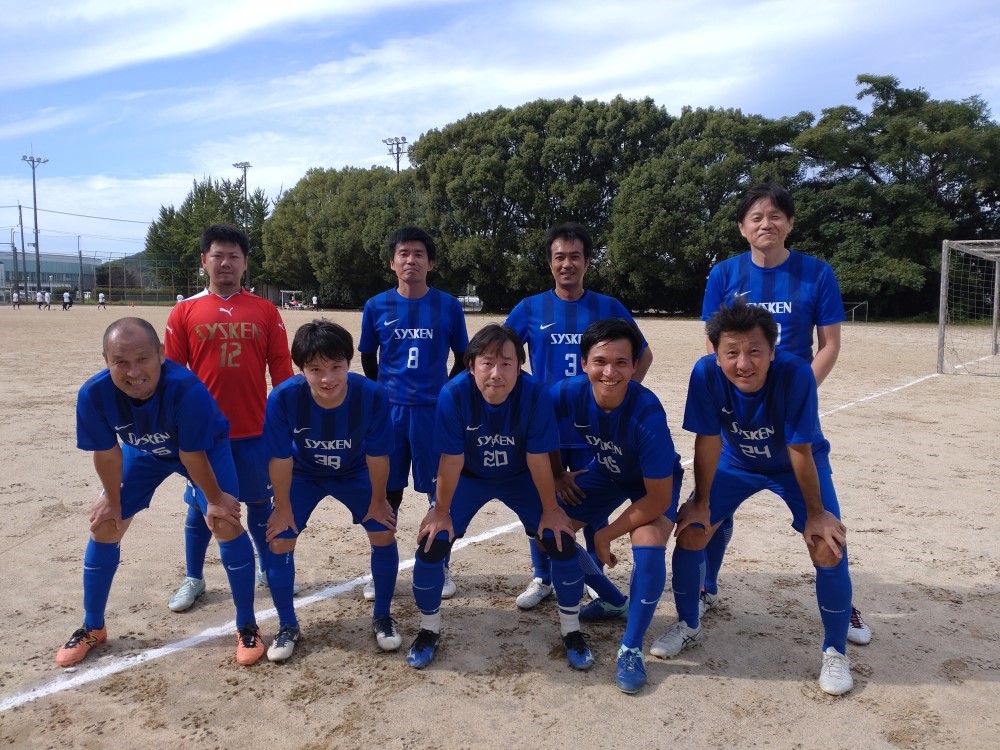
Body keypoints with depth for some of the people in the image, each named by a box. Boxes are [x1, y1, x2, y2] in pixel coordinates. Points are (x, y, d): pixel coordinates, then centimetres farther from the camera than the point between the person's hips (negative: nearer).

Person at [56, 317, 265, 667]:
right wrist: (112, 500, -3)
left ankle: (247, 627, 1)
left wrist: (215, 499, -16)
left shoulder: (186, 389, -43)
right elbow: (107, 453, -15)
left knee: (226, 523, -16)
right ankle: (92, 628, 26)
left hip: (205, 447, -4)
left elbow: (192, 456, -30)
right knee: (104, 526, 4)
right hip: (143, 452, 4)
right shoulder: (93, 394, -32)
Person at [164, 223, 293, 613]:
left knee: (260, 503, 13)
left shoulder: (265, 311, 0)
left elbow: (281, 371, 1)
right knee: (200, 506, 12)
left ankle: (268, 570, 30)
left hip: (255, 429, 0)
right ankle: (193, 579, 28)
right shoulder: (184, 312, 0)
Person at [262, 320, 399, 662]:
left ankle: (382, 618, 17)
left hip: (354, 473, 0)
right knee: (279, 541, -7)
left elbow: (377, 456, -21)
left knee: (384, 534, -6)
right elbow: (280, 458, -21)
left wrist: (377, 502, -9)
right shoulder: (283, 398, -36)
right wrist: (283, 508, -10)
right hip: (303, 475, 0)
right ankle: (288, 627, 16)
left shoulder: (373, 396, -36)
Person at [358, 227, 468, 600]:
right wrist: (383, 394, 9)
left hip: (435, 411, -1)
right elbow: (368, 359, 12)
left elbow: (463, 358, 8)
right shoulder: (376, 306, 1)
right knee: (387, 493, 8)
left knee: (440, 492, 7)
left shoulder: (448, 306, -2)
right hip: (390, 412, 1)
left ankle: (441, 567, 23)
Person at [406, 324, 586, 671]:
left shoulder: (536, 395, -31)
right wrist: (441, 511, -12)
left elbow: (538, 460, -21)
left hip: (520, 478, 0)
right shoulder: (454, 394, -31)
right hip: (469, 478, 0)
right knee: (432, 544, -12)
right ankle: (429, 631, 15)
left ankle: (571, 632, 15)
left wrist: (550, 510, -11)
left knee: (562, 542, -10)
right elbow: (452, 460, -21)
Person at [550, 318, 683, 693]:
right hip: (605, 472, 5)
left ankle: (632, 648, -9)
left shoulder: (647, 414, -38)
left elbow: (658, 499, -29)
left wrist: (605, 535, -21)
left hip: (653, 483, -5)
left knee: (648, 545, -31)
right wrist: (557, 476, 1)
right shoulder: (567, 393, -27)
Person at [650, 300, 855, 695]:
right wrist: (701, 502, -12)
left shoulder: (795, 374, -37)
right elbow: (708, 441, -20)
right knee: (690, 531, -6)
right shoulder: (706, 373, -31)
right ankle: (688, 625, 19)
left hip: (798, 465, -2)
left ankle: (835, 652, 10)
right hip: (737, 462, 2)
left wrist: (816, 514, -18)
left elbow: (800, 450, -28)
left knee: (829, 547, -15)